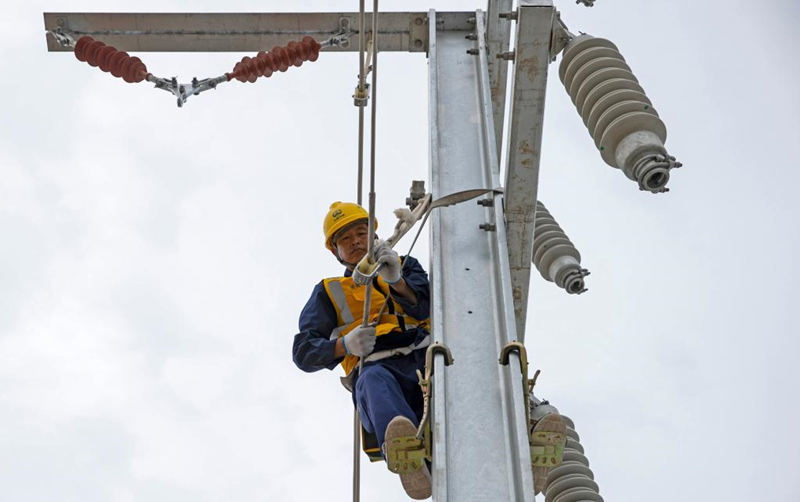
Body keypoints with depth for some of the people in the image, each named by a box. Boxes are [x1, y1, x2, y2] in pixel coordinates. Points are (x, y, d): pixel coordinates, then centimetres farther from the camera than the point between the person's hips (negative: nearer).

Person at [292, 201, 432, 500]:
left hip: (424, 357, 2)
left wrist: (396, 280, -12)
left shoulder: (406, 266, 32)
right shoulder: (328, 292, 29)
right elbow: (303, 354, 17)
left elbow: (427, 306, 9)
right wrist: (345, 345, -5)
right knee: (373, 380, -41)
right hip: (378, 366, -1)